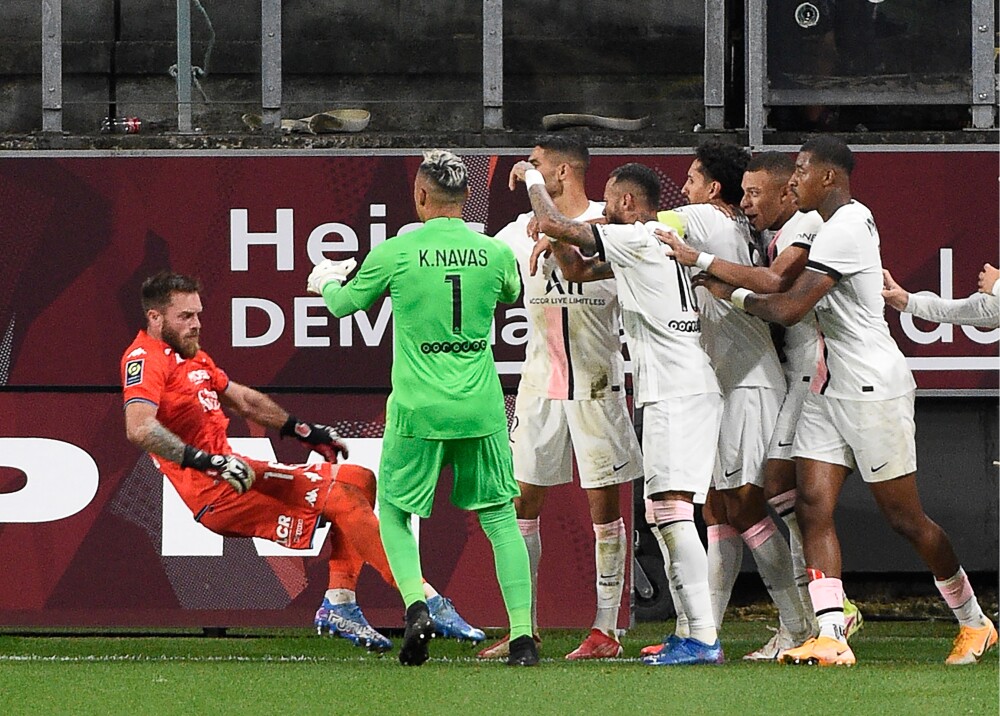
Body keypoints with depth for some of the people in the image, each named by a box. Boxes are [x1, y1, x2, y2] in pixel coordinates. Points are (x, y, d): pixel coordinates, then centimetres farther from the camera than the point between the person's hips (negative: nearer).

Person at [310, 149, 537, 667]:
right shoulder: (495, 253, 0)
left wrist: (326, 281, 33)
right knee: (499, 517, 8)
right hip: (481, 410, 2)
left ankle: (416, 606, -7)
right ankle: (522, 636, -1)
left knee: (393, 509, 15)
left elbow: (344, 303, 9)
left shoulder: (396, 253, -7)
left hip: (418, 410, -2)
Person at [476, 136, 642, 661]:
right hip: (539, 382, 4)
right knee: (522, 502, 2)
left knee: (604, 502, -1)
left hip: (597, 382, -4)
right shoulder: (523, 230, 8)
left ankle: (606, 631, 3)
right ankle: (524, 628, 10)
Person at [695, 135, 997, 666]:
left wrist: (732, 294, -7)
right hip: (831, 387, 10)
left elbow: (788, 309, -23)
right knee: (813, 506, -5)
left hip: (874, 388, -10)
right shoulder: (850, 220, 13)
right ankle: (830, 637, -12)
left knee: (904, 518, 1)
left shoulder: (844, 230, -19)